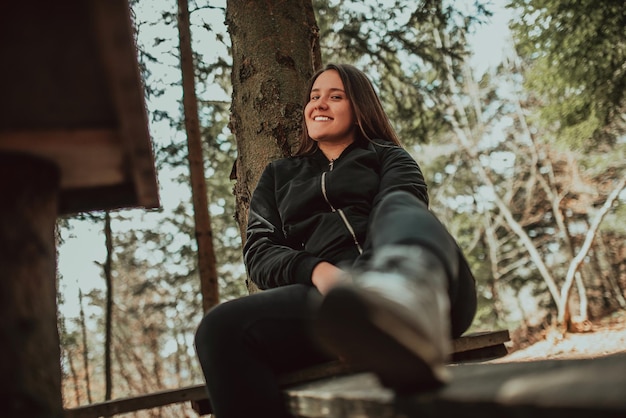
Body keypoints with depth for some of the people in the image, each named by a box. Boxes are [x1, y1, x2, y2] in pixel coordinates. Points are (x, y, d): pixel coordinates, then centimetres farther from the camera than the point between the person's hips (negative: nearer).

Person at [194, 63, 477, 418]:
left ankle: (412, 299, -67)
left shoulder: (389, 157, 25)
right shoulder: (279, 175, 31)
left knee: (398, 206, -34)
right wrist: (316, 271, -8)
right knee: (222, 328, -26)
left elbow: (404, 208, 4)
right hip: (329, 294, 2)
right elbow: (259, 251, 16)